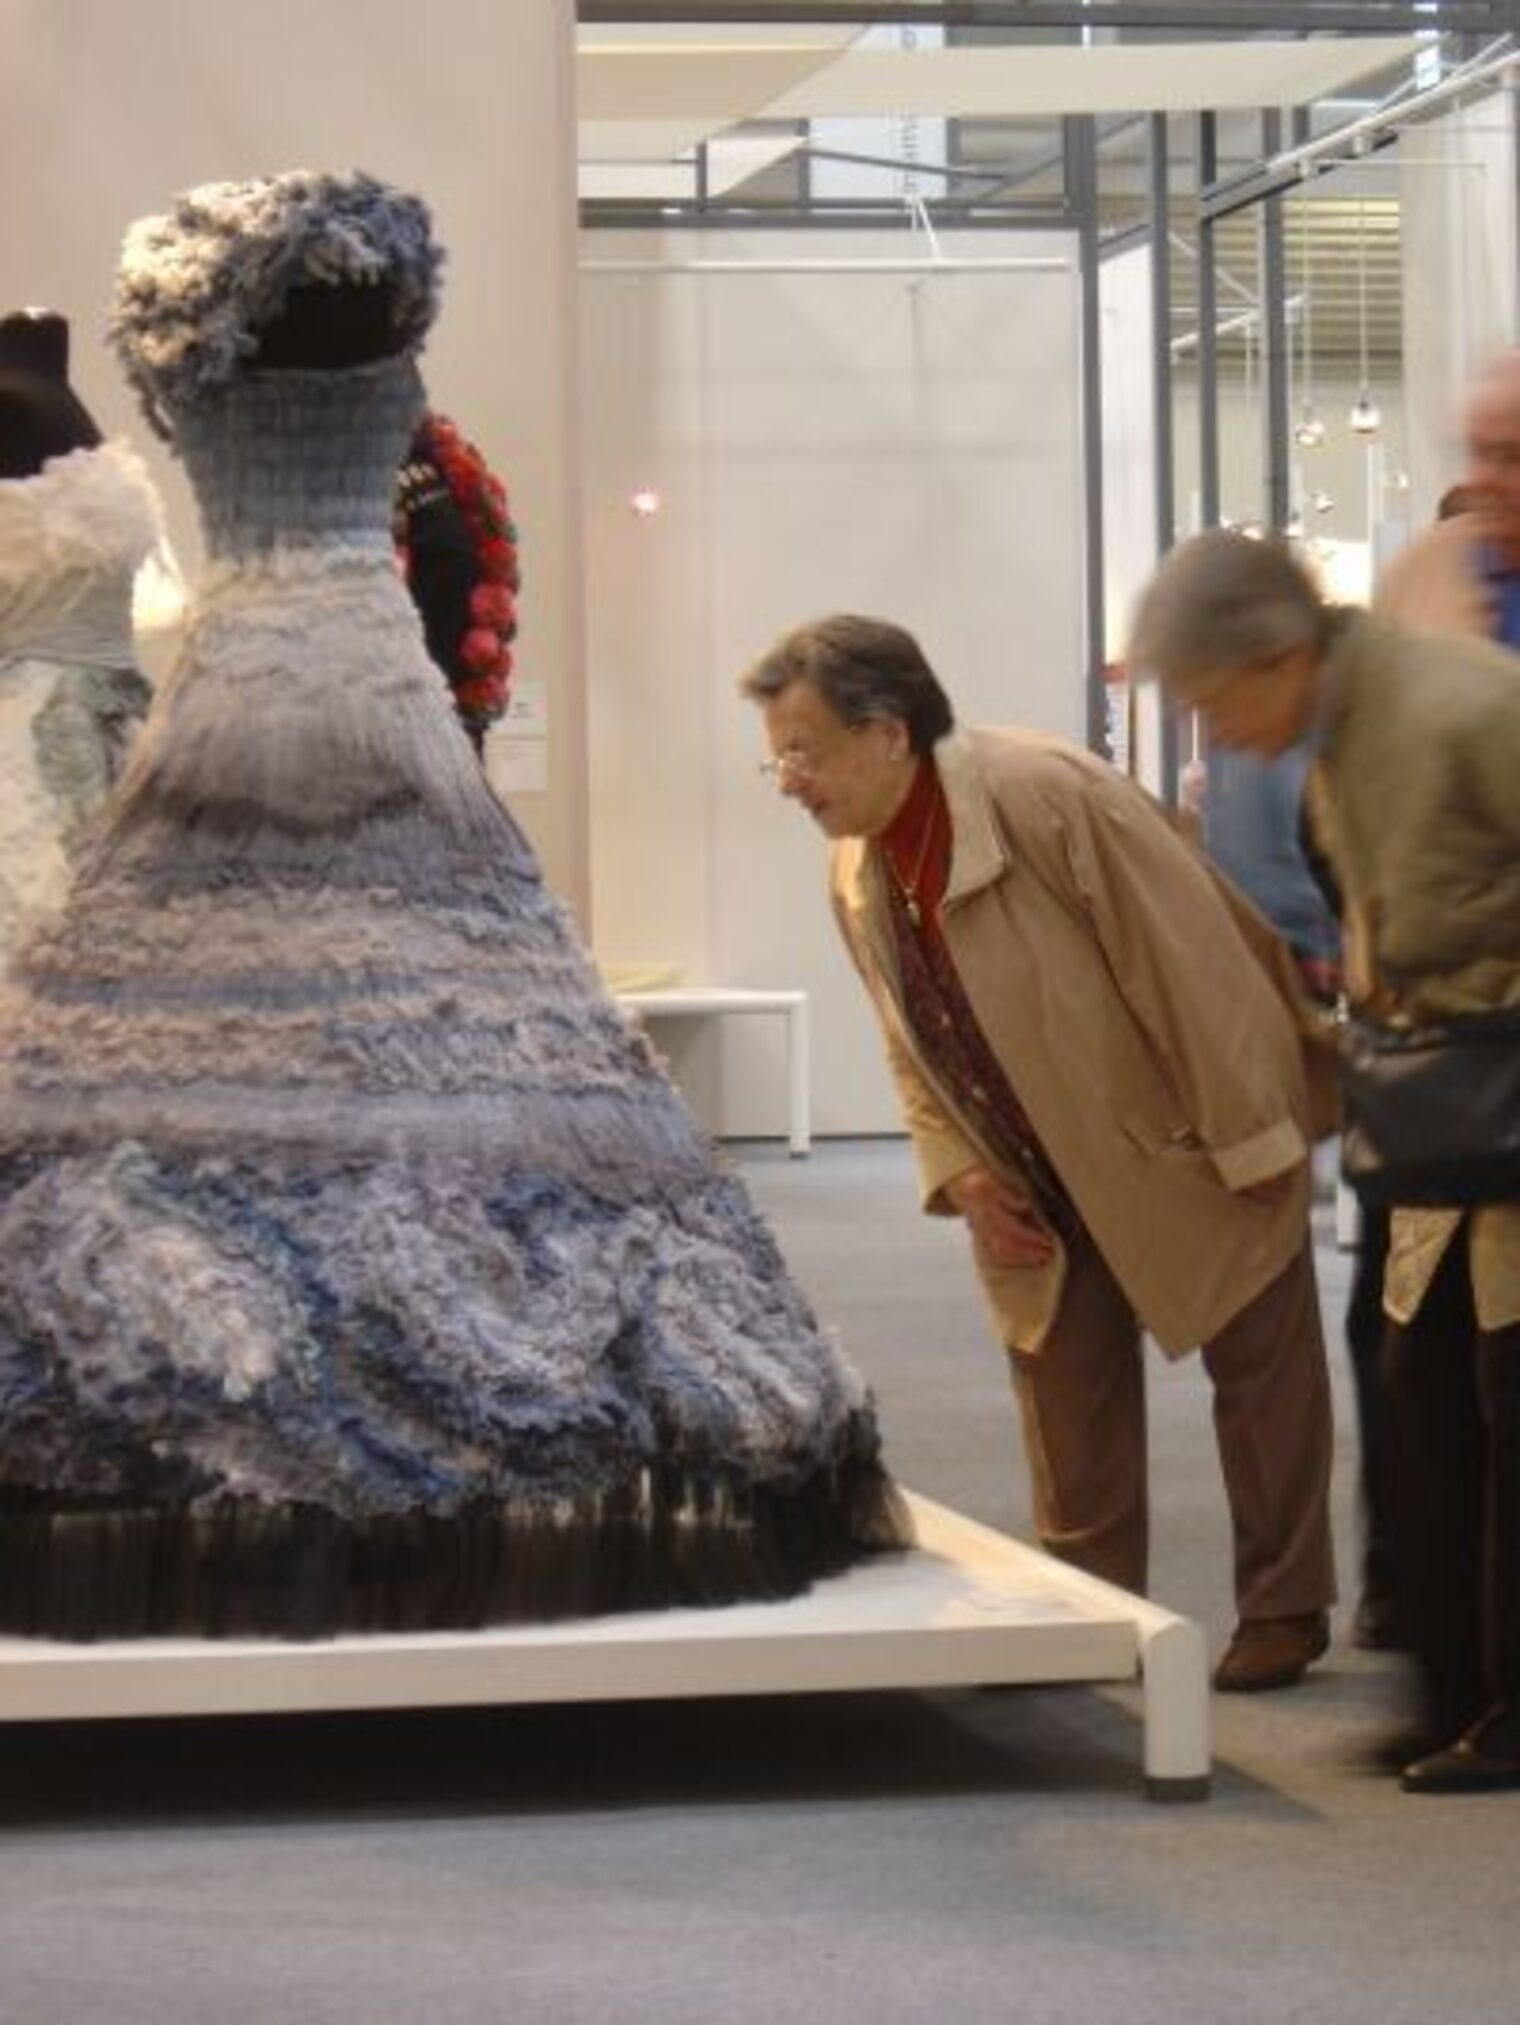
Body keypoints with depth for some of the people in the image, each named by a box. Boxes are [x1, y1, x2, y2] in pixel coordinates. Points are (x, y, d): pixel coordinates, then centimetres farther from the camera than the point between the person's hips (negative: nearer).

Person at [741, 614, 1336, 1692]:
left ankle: (1283, 1609, 16)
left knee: (1260, 1365, 4)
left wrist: (1249, 1143, -23)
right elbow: (914, 1043, 7)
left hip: (1190, 1140, -6)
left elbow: (1195, 964, -26)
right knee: (1063, 1379, 8)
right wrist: (960, 1174, -6)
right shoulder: (858, 876, -7)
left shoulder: (1052, 796, -29)